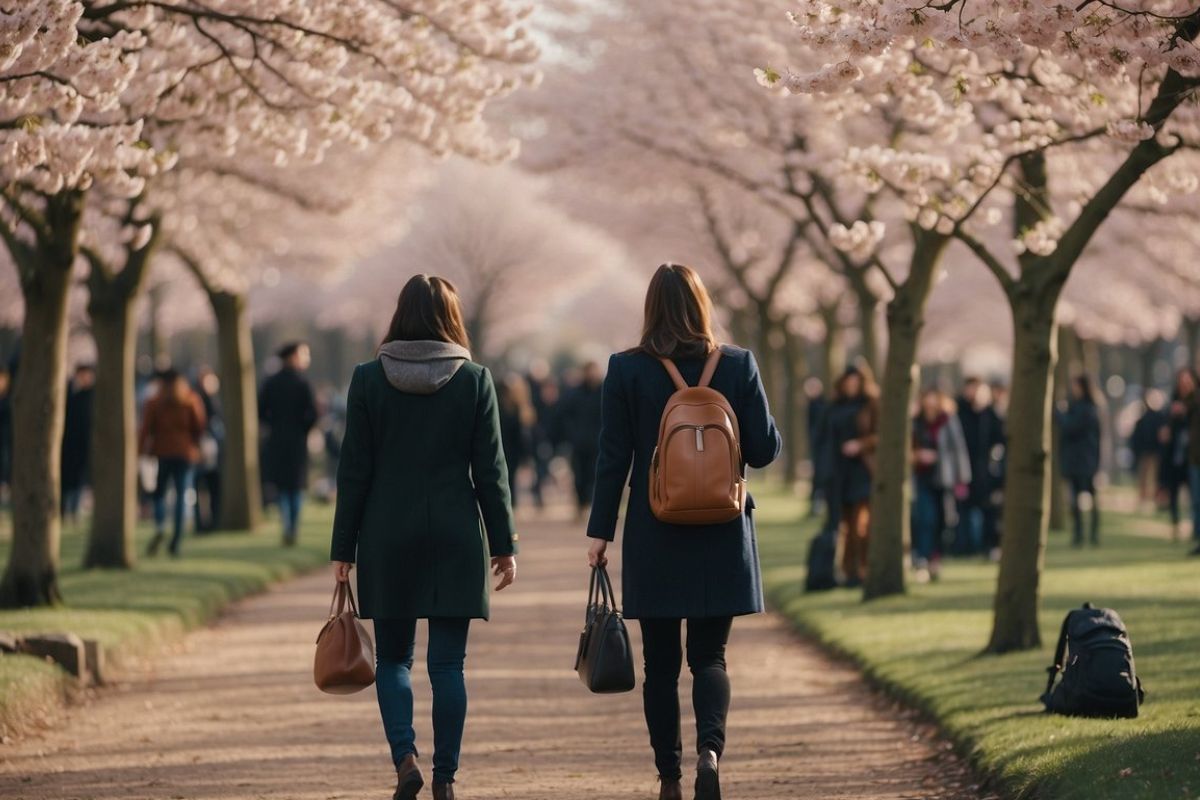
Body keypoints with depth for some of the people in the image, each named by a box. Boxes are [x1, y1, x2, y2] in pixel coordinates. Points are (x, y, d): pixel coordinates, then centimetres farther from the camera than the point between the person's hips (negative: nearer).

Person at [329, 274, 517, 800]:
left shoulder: (368, 379, -2)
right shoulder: (475, 380, -2)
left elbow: (354, 472, -1)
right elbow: (490, 472, -1)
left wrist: (344, 548, 5)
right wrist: (503, 545, 5)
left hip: (388, 538, 0)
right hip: (456, 536, 0)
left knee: (393, 656, 11)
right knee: (448, 662, 5)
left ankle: (404, 757, -9)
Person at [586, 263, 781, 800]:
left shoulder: (626, 371, -4)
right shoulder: (738, 365, -3)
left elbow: (613, 457, -4)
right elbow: (765, 449, -2)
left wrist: (601, 530, 2)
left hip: (654, 539, 0)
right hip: (721, 538, 0)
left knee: (660, 662, 9)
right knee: (709, 655, 5)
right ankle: (710, 748, -19)